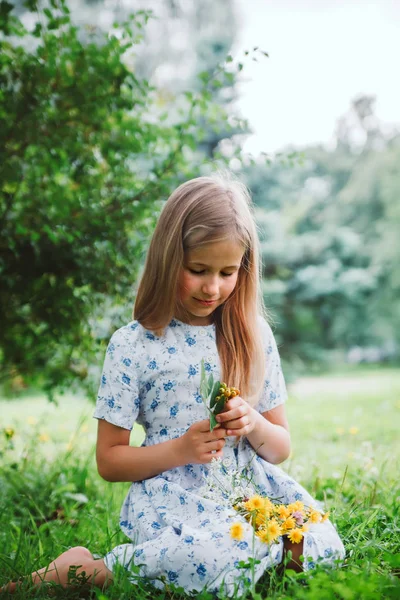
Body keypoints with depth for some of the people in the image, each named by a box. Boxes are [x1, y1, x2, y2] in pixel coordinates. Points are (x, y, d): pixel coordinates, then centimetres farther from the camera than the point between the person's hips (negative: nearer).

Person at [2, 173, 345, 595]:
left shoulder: (255, 337, 6)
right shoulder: (132, 345, -4)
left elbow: (281, 448, 12)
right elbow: (108, 460, 0)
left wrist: (255, 425, -10)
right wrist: (179, 450, -16)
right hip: (171, 493, -4)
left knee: (322, 545, -22)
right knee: (216, 559, -35)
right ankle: (86, 568, -10)